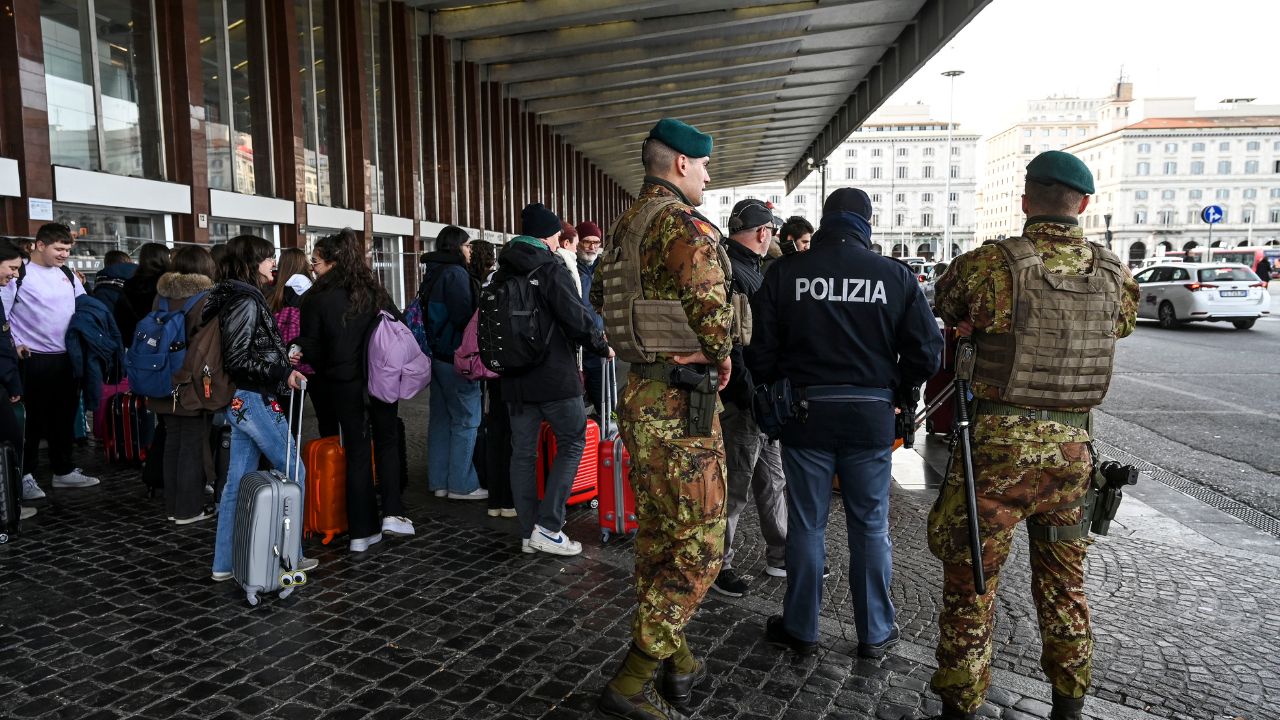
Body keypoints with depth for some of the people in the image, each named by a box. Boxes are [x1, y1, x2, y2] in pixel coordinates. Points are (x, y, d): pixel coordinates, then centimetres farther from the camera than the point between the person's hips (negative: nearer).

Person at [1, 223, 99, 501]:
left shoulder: (68, 275, 9)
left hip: (67, 358, 6)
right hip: (34, 360, -6)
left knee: (65, 418, 14)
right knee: (32, 420, 1)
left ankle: (63, 471, 25)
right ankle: (25, 475, 12)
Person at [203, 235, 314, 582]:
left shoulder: (236, 297, 12)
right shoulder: (247, 301, -16)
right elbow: (237, 360, -20)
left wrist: (281, 358, 12)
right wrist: (283, 375, -15)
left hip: (241, 401, 9)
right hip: (257, 401, -9)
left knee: (237, 482, 12)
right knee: (294, 474, 2)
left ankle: (225, 563, 21)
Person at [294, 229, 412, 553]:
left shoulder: (317, 297, -8)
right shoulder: (375, 290, 0)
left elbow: (310, 347, -4)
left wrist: (326, 370, 14)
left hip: (343, 384, -1)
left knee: (357, 452, 7)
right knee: (388, 442, 16)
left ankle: (362, 531, 11)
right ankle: (392, 513, 5)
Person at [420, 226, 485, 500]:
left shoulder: (432, 273, 15)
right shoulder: (456, 273, -14)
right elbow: (464, 316, -19)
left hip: (436, 354, 10)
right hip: (456, 356, -9)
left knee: (441, 418, 13)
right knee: (466, 420, -3)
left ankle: (439, 482, 19)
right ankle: (461, 485, 1)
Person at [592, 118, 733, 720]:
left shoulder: (626, 225, 14)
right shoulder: (686, 224, -15)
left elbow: (599, 295, 23)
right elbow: (710, 305, -23)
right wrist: (720, 357, -3)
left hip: (640, 396, 10)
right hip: (681, 404, -9)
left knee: (657, 534, 18)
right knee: (698, 545, 0)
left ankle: (673, 660, 33)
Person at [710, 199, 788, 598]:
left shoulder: (753, 269, 16)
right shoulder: (728, 271, -18)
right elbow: (727, 344, -25)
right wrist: (751, 398, -24)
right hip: (742, 400, -10)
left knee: (772, 479, 18)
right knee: (735, 486, 1)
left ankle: (780, 555, 31)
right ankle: (718, 564, 16)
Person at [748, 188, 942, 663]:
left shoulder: (785, 272, -5)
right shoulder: (895, 275, -3)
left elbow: (760, 348, -4)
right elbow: (927, 351, -3)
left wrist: (775, 394, 11)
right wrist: (894, 388, 14)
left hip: (804, 412, 0)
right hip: (871, 415, 1)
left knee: (806, 525, 11)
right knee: (870, 527, 13)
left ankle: (800, 629, 23)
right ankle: (876, 633, 26)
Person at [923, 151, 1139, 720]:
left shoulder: (991, 264, -14)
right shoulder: (1113, 273, 1)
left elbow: (943, 302, 4)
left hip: (996, 445, -4)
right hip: (1071, 447, 5)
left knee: (970, 579, 8)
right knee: (1064, 581, 21)